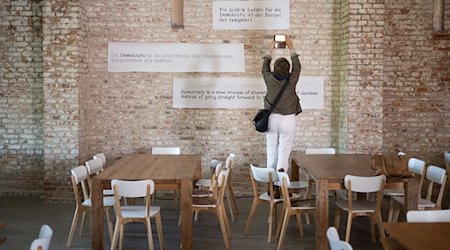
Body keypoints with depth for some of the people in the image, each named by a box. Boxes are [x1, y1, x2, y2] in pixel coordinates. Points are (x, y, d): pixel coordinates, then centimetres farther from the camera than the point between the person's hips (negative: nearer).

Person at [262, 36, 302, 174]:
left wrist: (270, 50, 26)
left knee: (271, 151, 9)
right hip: (288, 119, -2)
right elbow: (297, 67, 10)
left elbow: (264, 67, 15)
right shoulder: (291, 80, -8)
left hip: (272, 117, 2)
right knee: (284, 150, 0)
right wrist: (291, 48, 17)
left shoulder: (269, 79, -5)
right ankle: (281, 170, -20)